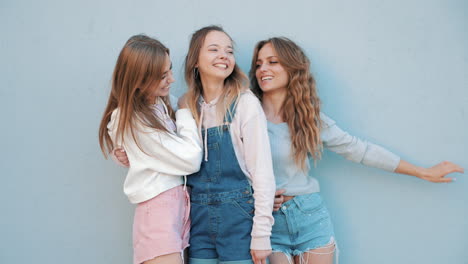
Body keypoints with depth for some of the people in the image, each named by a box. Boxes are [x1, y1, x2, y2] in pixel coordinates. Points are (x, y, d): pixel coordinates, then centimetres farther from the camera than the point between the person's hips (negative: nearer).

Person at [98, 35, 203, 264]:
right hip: (159, 208, -8)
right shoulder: (135, 121, -15)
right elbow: (191, 160, -15)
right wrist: (185, 115, -3)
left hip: (179, 201, 8)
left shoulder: (161, 104, 10)